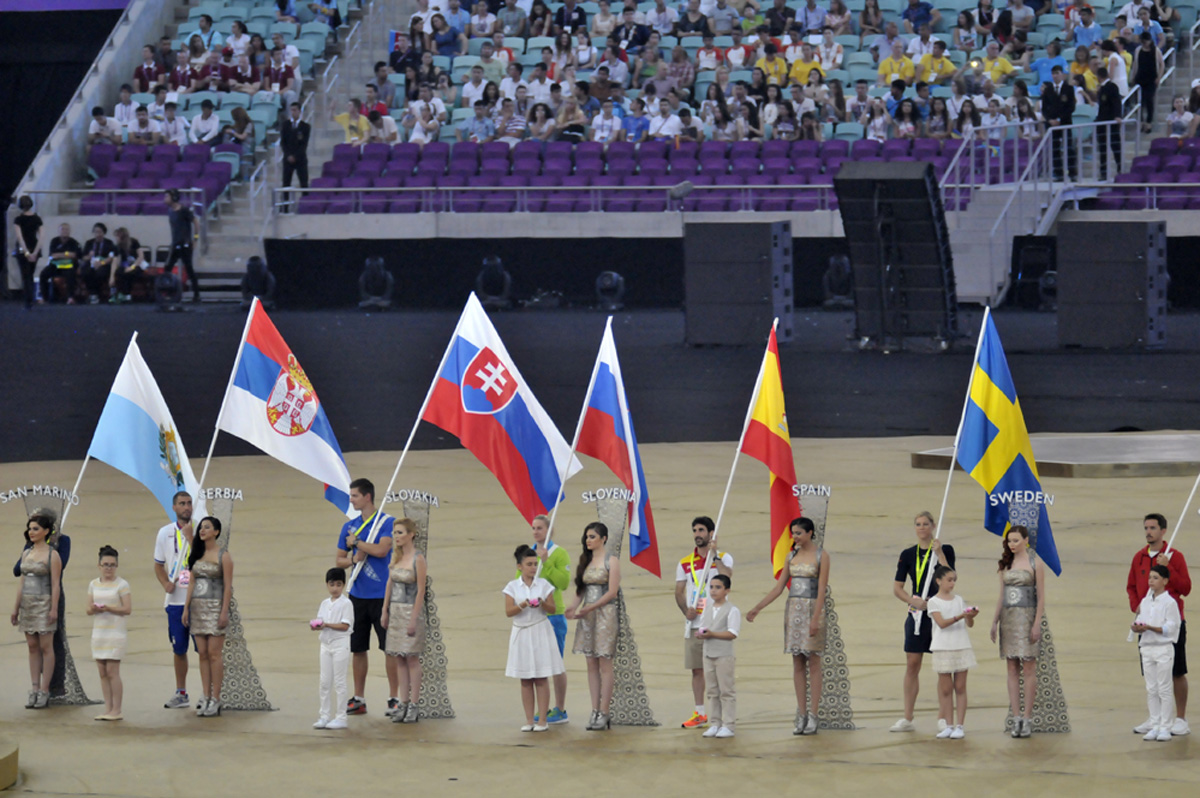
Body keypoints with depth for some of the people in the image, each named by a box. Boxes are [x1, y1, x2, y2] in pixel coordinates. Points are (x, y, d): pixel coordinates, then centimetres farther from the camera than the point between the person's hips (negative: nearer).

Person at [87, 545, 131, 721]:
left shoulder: (121, 585, -4)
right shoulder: (94, 584, 12)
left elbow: (127, 609, -9)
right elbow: (88, 609, 11)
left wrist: (108, 608, -20)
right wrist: (94, 609, -12)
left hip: (115, 633, -6)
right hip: (98, 632, 6)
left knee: (112, 671, -9)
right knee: (103, 673, 5)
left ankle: (116, 710, -5)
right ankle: (108, 709, 9)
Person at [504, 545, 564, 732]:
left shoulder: (544, 585, 2)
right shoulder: (512, 587, 2)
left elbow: (552, 608, 2)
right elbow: (508, 611, -4)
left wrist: (542, 604, -18)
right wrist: (522, 606, -22)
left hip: (540, 632, -1)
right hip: (521, 632, 1)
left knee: (541, 679, -2)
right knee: (525, 680, 4)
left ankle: (542, 720, 1)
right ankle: (529, 720, 8)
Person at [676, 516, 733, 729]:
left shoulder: (724, 558, 3)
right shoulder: (685, 563, 11)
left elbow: (726, 576, -18)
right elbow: (679, 592, 10)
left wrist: (714, 555, -15)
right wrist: (685, 610, -7)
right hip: (694, 624, 4)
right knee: (697, 669, 6)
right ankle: (699, 714, 13)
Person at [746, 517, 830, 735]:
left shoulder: (821, 557, -4)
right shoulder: (792, 556, 11)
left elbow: (821, 590, -10)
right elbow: (778, 587, 13)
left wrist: (815, 619, -19)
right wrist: (757, 609, 7)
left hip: (813, 609, -5)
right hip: (793, 609, 5)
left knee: (813, 662, -4)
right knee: (797, 663, 3)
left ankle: (812, 716, -3)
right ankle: (801, 715, 4)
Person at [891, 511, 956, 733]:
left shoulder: (945, 550, 0)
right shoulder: (908, 555, 8)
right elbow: (897, 588, 7)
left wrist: (939, 553, -18)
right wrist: (913, 600, -11)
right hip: (917, 614, 3)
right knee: (912, 664, 2)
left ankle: (943, 718, 4)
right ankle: (907, 718, 6)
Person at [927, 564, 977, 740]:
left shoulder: (959, 600, 9)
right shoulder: (933, 602, -1)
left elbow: (969, 624, 4)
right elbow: (942, 623, -15)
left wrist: (971, 616, -18)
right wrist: (960, 616, -27)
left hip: (961, 647, 2)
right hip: (943, 649, -2)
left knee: (960, 687, 0)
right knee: (946, 688, 2)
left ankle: (959, 726, 1)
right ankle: (948, 726, 9)